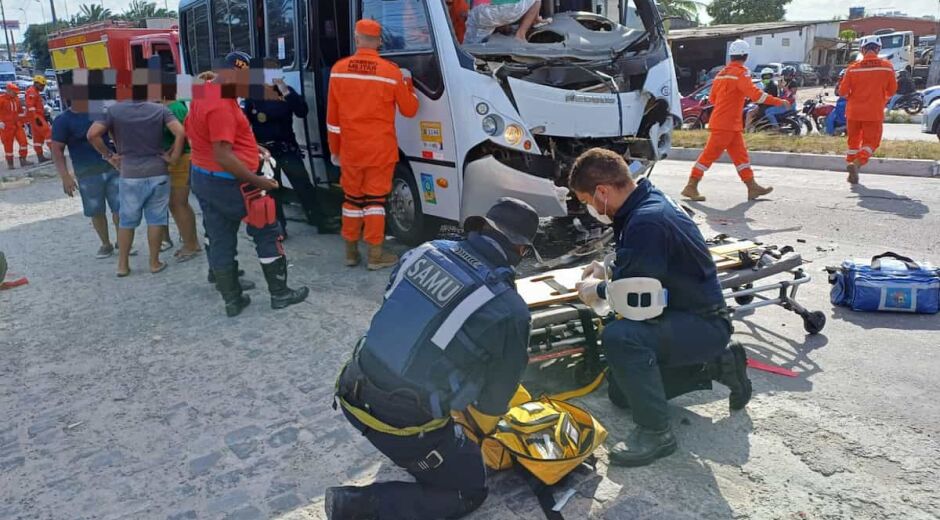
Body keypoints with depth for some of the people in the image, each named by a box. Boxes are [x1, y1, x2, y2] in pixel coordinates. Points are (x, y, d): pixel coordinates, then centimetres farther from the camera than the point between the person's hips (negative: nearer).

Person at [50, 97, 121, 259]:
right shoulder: (63, 121, -5)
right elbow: (57, 150, -8)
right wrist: (65, 177, -16)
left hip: (112, 168, 2)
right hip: (87, 174, -2)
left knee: (120, 208, 2)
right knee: (97, 212, 7)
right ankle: (106, 244, 23)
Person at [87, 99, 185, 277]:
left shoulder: (114, 110, -2)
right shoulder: (160, 109, -2)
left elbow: (92, 134, -11)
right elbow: (180, 132, -16)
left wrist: (108, 155, 2)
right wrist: (173, 157, -5)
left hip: (130, 175, 0)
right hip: (158, 173, 0)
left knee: (127, 221, 13)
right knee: (156, 219, 9)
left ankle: (123, 265, 20)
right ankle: (154, 262, 16)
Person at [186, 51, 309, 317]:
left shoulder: (204, 93, 10)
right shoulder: (221, 105, -24)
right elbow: (223, 157, -28)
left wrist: (252, 148, 15)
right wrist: (258, 181, -24)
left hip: (202, 178, 10)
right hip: (229, 183, -9)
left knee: (220, 242, 12)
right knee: (268, 235, 6)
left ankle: (232, 300, 21)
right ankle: (280, 294, 15)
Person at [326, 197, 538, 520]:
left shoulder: (428, 250, -5)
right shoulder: (509, 311, -18)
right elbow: (498, 393, -3)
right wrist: (480, 433, 21)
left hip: (353, 393, 7)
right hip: (403, 422, -6)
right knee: (469, 491, 16)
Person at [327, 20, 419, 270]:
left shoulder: (339, 70, 0)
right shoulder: (391, 71, -8)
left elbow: (332, 116, 4)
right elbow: (409, 110, 1)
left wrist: (335, 150, 13)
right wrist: (408, 86, 19)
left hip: (350, 149, 2)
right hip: (381, 149, -2)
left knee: (352, 198, 14)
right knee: (375, 199, 4)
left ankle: (351, 252, 21)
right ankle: (375, 255, 7)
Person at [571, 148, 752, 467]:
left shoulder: (647, 220, -29)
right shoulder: (649, 201, 3)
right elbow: (638, 265, 20)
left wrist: (597, 290, -6)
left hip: (705, 324, -10)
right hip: (684, 313, 10)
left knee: (618, 336, -35)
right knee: (622, 390, 17)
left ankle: (655, 432, -18)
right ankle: (718, 365, 21)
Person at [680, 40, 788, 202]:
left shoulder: (722, 73, 14)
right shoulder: (741, 72, -11)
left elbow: (712, 98, 18)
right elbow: (754, 94, -22)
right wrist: (778, 101, -17)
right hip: (726, 124, -9)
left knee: (740, 153, 10)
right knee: (710, 153, -6)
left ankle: (752, 187, 13)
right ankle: (691, 187, -3)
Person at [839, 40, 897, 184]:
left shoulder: (853, 68, -5)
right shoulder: (887, 66, -4)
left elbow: (842, 91, -6)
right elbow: (892, 90, 3)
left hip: (854, 111, 2)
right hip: (874, 112, -1)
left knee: (854, 140, 16)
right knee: (871, 142, 5)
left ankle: (851, 168, 19)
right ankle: (857, 163, -21)